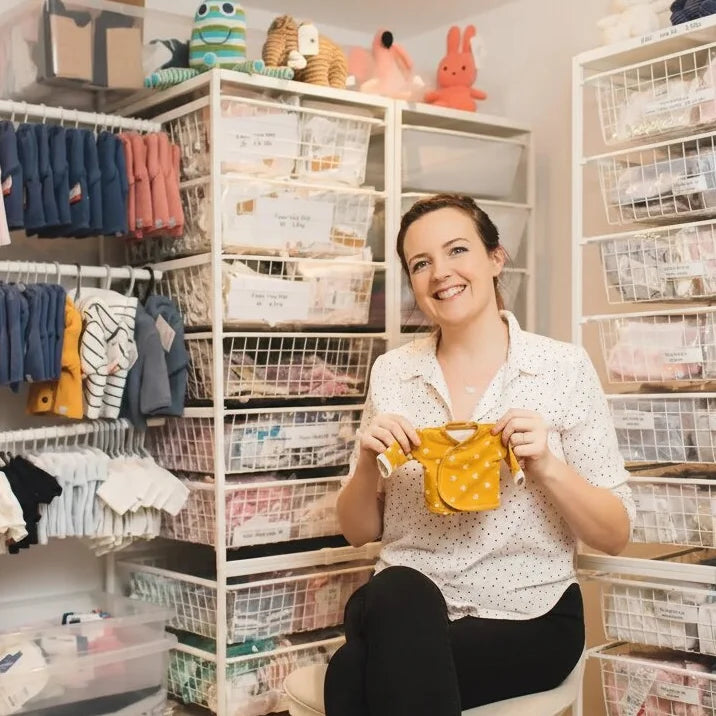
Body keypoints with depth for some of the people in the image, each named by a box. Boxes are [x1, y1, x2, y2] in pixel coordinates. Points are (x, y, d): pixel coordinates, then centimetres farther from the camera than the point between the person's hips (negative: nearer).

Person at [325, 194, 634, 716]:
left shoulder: (564, 366, -4)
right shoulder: (391, 372, 4)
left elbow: (616, 536, -2)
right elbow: (359, 532, 8)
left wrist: (548, 466, -19)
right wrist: (368, 463, -12)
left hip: (525, 619, -3)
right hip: (402, 612, 3)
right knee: (398, 594, -32)